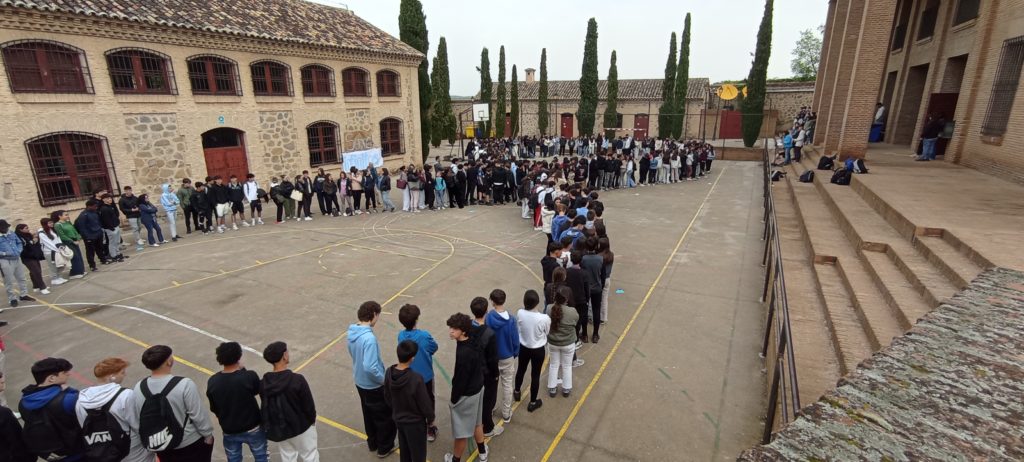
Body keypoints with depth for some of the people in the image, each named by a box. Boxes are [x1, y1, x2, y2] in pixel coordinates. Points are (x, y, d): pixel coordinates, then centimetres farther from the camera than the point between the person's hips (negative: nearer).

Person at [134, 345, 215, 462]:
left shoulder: (139, 388, -10)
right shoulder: (184, 384, -27)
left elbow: (139, 416, 3)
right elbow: (198, 414, -21)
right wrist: (208, 434, -5)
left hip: (161, 446, 5)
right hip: (190, 444, -5)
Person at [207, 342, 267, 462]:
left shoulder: (212, 382, -15)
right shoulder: (249, 376, -27)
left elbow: (214, 409, -1)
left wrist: (225, 422, 16)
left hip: (229, 431, 3)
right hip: (252, 428, -3)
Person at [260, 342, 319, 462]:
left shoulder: (263, 383, -14)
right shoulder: (297, 380, -28)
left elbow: (266, 406, 0)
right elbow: (308, 404, -18)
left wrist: (277, 421, 16)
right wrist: (312, 419, 2)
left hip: (278, 428, 4)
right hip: (301, 425, -4)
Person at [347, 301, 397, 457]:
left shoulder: (352, 332, -6)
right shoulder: (369, 338, -34)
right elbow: (370, 367, -37)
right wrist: (385, 380, -19)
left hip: (360, 382, 8)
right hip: (374, 385, -8)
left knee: (369, 414, 27)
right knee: (385, 417, 14)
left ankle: (372, 443, 44)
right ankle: (384, 448, 30)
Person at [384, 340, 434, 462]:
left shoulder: (389, 372, -16)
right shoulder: (416, 379, -35)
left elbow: (387, 397, 1)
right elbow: (425, 403, -21)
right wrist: (431, 418, -2)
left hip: (398, 419, 6)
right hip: (415, 422, -6)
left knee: (404, 448, 27)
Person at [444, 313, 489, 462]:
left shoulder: (463, 353, -33)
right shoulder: (474, 341, -7)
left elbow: (460, 379, -24)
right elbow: (481, 363, 7)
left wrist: (454, 399, -9)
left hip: (466, 394, -9)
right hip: (477, 388, 9)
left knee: (461, 430, 14)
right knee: (476, 422, 28)